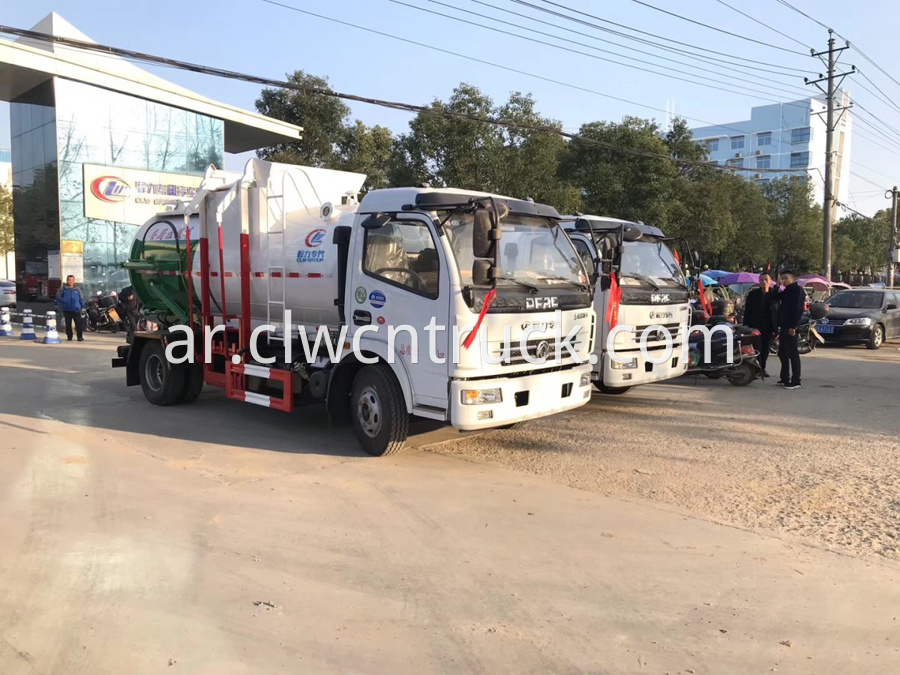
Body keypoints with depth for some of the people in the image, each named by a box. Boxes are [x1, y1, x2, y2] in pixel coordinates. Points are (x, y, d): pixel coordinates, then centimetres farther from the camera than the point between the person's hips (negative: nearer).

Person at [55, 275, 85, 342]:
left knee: (78, 324, -5)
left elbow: (81, 298, 12)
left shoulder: (77, 289, 9)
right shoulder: (63, 289, 6)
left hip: (76, 310, -1)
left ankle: (80, 337, -1)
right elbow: (58, 297, 7)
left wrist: (82, 306, 4)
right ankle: (69, 337, 14)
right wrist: (63, 301, -11)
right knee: (68, 324, 6)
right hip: (67, 310, 1)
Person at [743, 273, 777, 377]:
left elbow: (777, 311, 5)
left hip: (768, 327, 2)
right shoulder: (753, 294, 2)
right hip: (755, 326, -2)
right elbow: (747, 311, 0)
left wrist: (776, 328, -1)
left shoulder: (774, 294, 6)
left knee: (765, 349, 9)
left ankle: (762, 368, 21)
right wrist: (746, 326, -6)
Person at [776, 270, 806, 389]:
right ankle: (785, 379, 21)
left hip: (791, 328, -9)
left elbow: (798, 309, -17)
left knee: (793, 354, -7)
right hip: (783, 327, 9)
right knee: (782, 353, 13)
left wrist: (793, 326, -23)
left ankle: (796, 381, -5)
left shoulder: (798, 290, -9)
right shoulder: (786, 291, 19)